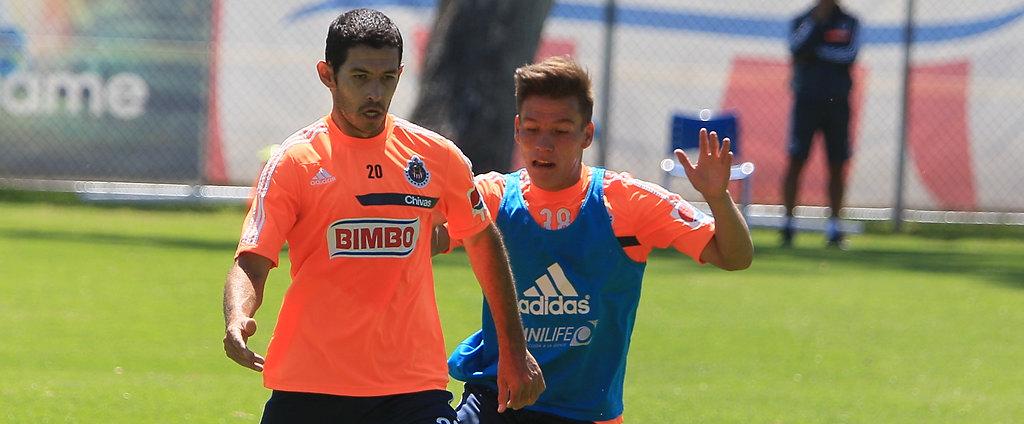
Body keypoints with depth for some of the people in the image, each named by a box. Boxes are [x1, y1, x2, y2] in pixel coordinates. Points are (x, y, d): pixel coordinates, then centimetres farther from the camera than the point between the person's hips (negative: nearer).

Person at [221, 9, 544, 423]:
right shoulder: (295, 161, -3)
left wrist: (514, 350, 19)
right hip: (307, 387, -1)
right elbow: (252, 262, -9)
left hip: (413, 386, 1)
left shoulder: (437, 157, 5)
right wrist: (237, 321, -30)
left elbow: (483, 240, 19)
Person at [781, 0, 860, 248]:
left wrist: (816, 51, -11)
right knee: (796, 161, -4)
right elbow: (797, 48, -13)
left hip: (837, 104, 1)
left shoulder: (849, 23, 8)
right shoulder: (802, 21, 7)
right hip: (806, 101, -1)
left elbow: (850, 55, -8)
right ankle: (788, 223, 0)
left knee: (837, 166, 1)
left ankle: (833, 227, 6)